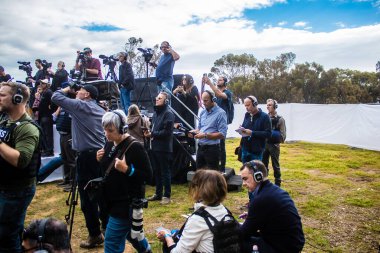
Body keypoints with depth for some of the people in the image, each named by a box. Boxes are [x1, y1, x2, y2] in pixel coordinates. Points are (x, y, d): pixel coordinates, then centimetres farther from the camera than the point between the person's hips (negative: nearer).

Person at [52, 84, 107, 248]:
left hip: (87, 155, -8)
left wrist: (67, 89, 14)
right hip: (100, 153, 8)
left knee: (87, 197, -1)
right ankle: (107, 227, 26)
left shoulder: (80, 105, -5)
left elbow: (55, 97, -1)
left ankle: (95, 235, 6)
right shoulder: (101, 110, 14)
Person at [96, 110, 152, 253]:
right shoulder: (110, 144, 2)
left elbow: (148, 175, -19)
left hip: (128, 203, -8)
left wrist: (127, 169, -31)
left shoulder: (134, 147, -20)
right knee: (130, 232, 25)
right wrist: (100, 160, -6)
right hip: (112, 200, 8)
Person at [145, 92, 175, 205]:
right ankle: (158, 193, 28)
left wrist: (152, 134, -15)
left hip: (164, 148, -8)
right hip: (155, 146, 9)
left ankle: (167, 195, 12)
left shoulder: (168, 113, -12)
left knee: (165, 172, 1)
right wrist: (148, 132, 0)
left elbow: (167, 131, -20)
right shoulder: (156, 112, 15)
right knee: (157, 171, 16)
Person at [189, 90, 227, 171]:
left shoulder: (220, 113, -12)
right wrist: (194, 132, -1)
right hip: (200, 148, 7)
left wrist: (205, 135, -21)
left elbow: (222, 134, -18)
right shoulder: (203, 112, 11)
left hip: (212, 149, -7)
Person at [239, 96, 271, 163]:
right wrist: (242, 129, -2)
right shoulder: (247, 115, 12)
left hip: (257, 151, -6)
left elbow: (268, 133, -15)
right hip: (245, 149, 6)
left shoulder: (264, 116, -8)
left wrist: (252, 133, -21)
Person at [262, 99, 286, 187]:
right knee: (263, 164, 11)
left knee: (275, 165, 6)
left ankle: (277, 183, 18)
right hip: (264, 144, 4)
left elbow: (282, 134, -8)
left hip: (274, 145, -4)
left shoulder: (280, 119, -6)